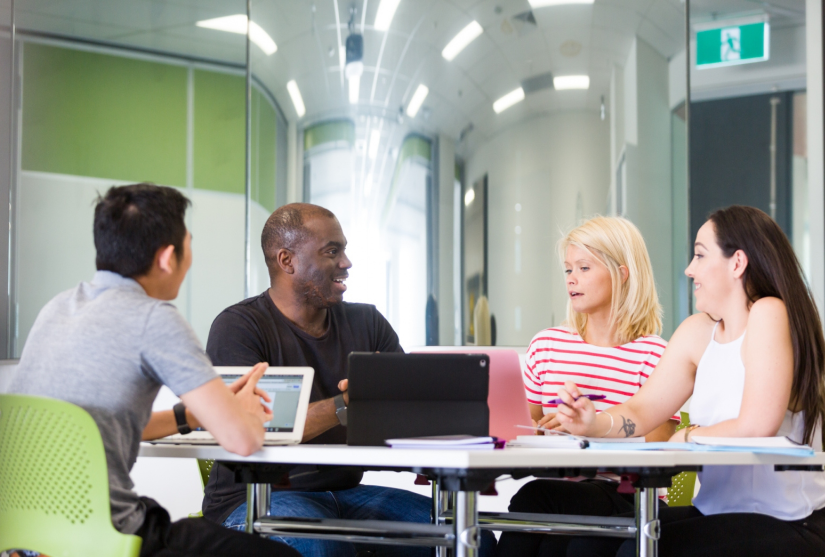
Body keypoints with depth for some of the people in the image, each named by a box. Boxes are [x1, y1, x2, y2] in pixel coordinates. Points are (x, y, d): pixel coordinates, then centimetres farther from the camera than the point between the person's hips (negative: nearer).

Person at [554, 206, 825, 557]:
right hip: (717, 514, 7)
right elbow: (641, 411, 1)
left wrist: (687, 438, -9)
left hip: (785, 528, -7)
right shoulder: (697, 332, 7)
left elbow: (757, 426, -24)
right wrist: (595, 423, -20)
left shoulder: (769, 314, -16)